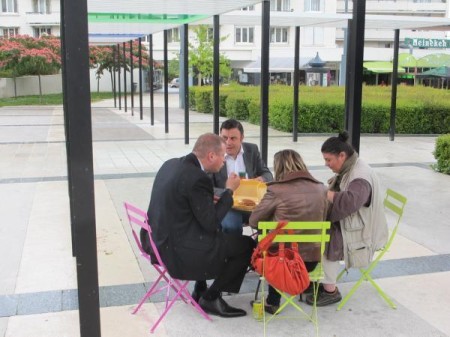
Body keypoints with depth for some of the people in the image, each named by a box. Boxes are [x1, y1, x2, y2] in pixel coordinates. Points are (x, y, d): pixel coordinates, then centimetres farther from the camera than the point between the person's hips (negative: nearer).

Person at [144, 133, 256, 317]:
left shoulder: (170, 164, 5)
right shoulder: (197, 178, -23)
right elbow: (211, 223, -18)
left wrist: (211, 200, 9)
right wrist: (229, 190, -8)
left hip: (160, 240, 10)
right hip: (179, 252, -10)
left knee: (220, 237, 31)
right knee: (248, 245, 2)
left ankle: (200, 290, 31)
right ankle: (210, 298, 11)